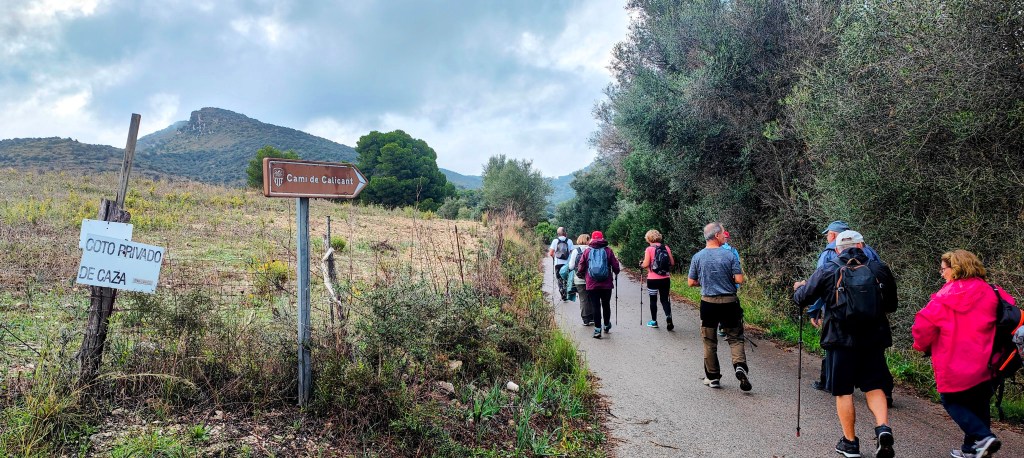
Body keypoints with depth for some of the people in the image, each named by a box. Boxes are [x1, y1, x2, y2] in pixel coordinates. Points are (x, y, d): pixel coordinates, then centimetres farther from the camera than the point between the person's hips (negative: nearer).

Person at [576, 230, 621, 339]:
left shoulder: (587, 251, -2)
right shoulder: (608, 250, -2)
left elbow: (580, 268, 0)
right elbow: (615, 266, 0)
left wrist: (581, 275, 20)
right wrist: (615, 273, 22)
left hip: (592, 285, -1)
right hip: (607, 284, 1)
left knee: (595, 307, 4)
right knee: (606, 305, 17)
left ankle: (597, 329, 3)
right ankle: (606, 326, 31)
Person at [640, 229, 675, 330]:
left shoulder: (649, 249, -10)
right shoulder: (666, 248, 1)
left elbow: (646, 264, -14)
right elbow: (672, 263, 4)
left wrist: (641, 265, 7)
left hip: (653, 279, -3)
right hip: (665, 278, 3)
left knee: (653, 300, 11)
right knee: (665, 299, 12)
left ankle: (654, 321, 20)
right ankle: (668, 316, -11)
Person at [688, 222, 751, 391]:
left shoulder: (698, 257, -3)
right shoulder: (729, 255, -8)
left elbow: (691, 282, 1)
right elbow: (739, 279, -10)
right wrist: (728, 279, 10)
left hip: (708, 303, 1)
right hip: (729, 302, -1)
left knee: (709, 342, 11)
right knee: (735, 338, 10)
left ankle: (713, 377, 16)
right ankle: (740, 366, -13)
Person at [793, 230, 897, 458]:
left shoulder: (827, 272, -6)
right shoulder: (880, 269, 3)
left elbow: (801, 299, 1)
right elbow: (891, 305, 14)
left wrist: (798, 287, 23)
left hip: (841, 340, -2)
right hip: (873, 339, 2)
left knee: (843, 392, 9)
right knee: (874, 386, 16)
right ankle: (883, 428, -5)